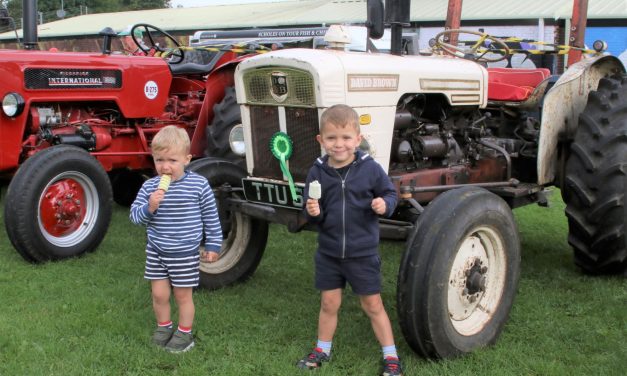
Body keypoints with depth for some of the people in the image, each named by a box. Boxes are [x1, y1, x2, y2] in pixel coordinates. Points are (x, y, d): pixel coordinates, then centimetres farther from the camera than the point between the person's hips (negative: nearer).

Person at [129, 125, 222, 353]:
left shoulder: (199, 185, -11)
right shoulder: (149, 187, -6)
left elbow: (211, 217, -1)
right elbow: (135, 216, -5)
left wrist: (213, 245, 3)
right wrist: (149, 207, -25)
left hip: (185, 253, -2)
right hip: (156, 251, 3)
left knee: (183, 296, 9)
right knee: (159, 294, 11)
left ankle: (184, 333, 27)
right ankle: (163, 327, 34)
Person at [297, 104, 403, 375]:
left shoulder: (370, 168, -12)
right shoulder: (318, 172, -6)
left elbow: (390, 193, 0)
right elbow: (315, 216, 2)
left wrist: (384, 205, -22)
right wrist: (313, 212, -21)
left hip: (363, 253, -2)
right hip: (329, 252, 2)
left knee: (372, 305, 7)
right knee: (328, 304, 15)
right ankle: (322, 350, 34)